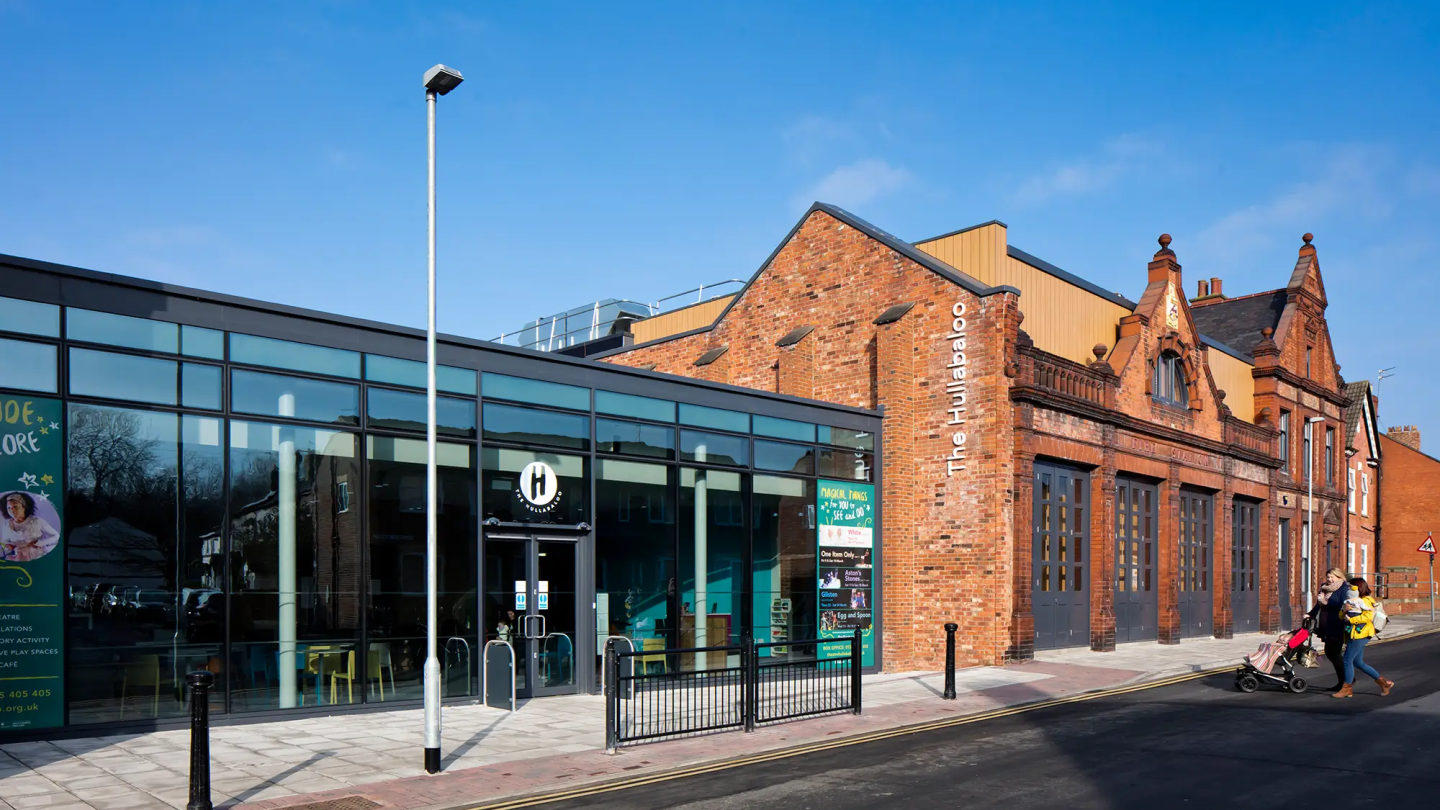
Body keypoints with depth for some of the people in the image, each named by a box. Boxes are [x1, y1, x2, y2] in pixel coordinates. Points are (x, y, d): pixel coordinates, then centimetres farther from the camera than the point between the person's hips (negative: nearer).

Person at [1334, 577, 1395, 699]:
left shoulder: (1365, 601, -7)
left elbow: (1367, 616, -22)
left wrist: (1351, 619, -20)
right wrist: (1345, 611, -7)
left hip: (1360, 634, -10)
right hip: (1355, 634, 10)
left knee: (1347, 660, -7)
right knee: (1358, 662, 12)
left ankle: (1347, 688, 0)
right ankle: (1383, 681, 20)